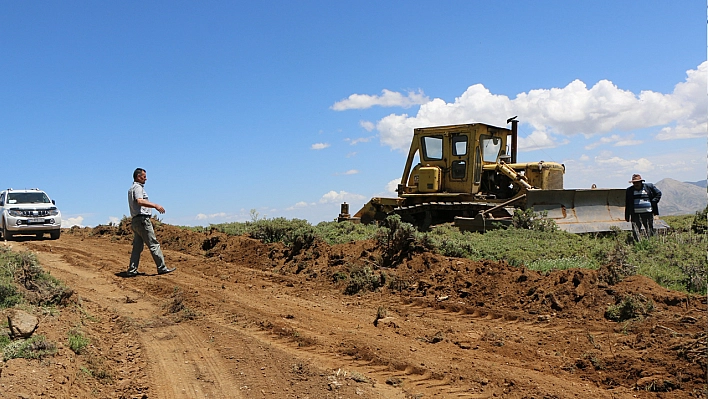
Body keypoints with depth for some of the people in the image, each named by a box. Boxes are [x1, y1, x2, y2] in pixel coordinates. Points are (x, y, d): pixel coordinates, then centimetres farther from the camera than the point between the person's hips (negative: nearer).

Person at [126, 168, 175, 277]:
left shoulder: (131, 189, 23)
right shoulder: (138, 187, -9)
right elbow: (140, 201, -27)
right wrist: (155, 205, -33)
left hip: (135, 220, 10)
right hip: (142, 219, -10)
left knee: (137, 246, 9)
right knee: (154, 244, -7)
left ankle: (132, 270, 8)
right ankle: (161, 267, -5)